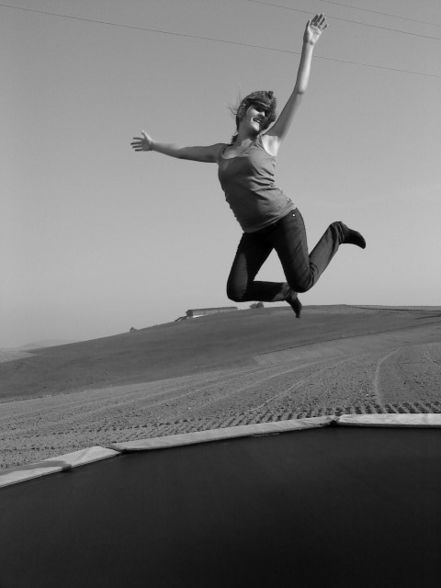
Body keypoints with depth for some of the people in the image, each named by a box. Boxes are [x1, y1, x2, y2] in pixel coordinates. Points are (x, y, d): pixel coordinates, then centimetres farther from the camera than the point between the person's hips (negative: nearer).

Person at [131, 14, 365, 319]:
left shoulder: (269, 141, 3)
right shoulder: (222, 152, 15)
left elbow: (299, 92, 1)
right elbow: (184, 151, 31)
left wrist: (308, 45, 0)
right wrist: (154, 145, 42)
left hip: (283, 220, -4)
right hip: (255, 232, 4)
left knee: (303, 282, -10)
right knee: (236, 291, -8)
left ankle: (335, 233, 16)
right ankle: (287, 292, 18)